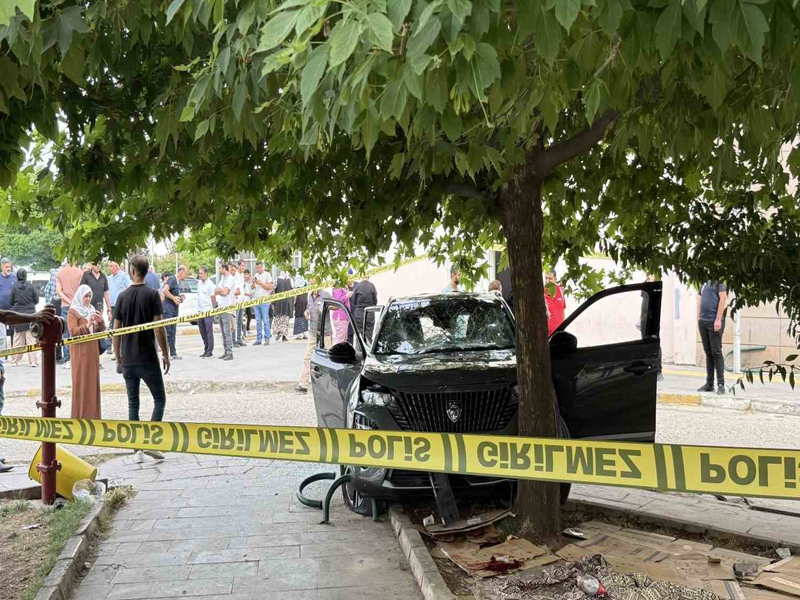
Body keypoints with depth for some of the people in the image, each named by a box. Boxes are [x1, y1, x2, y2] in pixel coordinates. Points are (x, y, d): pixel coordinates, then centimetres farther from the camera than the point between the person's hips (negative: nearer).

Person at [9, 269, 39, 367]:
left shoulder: (14, 288, -5)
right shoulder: (31, 287, -7)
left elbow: (11, 302, 2)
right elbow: (36, 300, 0)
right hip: (30, 315, -1)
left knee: (18, 339, 11)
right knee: (31, 338, 2)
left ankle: (15, 360, 17)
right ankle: (33, 361, 0)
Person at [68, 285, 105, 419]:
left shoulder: (92, 310, 14)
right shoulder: (73, 311, -4)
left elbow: (100, 331, 13)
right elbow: (73, 332, -13)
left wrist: (100, 322, -7)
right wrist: (87, 325, -25)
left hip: (93, 350, 6)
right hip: (80, 350, -6)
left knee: (93, 381, 7)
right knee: (81, 382, -4)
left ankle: (92, 413, 14)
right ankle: (80, 414, 1)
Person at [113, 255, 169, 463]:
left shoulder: (123, 296, 3)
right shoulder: (152, 294, -7)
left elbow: (116, 330, 5)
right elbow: (158, 328, -12)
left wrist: (118, 356, 16)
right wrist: (165, 354, -2)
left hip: (128, 360, 4)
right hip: (148, 359, -4)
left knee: (133, 403, 10)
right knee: (159, 399, 8)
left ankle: (137, 450, 11)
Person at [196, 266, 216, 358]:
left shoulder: (210, 284, -9)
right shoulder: (199, 283, 13)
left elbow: (213, 298, -7)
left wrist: (211, 308, 0)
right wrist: (199, 310, 15)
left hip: (208, 311, -7)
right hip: (200, 311, 8)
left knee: (209, 332, -4)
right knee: (202, 332, 11)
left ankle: (210, 351, -1)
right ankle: (206, 350, 19)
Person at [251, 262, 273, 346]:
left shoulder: (267, 275, -2)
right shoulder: (256, 275, 16)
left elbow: (270, 287, -8)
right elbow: (253, 287, 16)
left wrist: (261, 283, -13)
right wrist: (253, 282, -3)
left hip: (264, 300, -6)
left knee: (265, 321, -6)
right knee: (258, 321, 6)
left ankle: (267, 339, -4)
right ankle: (258, 339, 9)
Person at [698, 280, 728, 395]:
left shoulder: (719, 282, -4)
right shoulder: (704, 282, 17)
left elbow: (723, 299, -11)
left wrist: (718, 319, -18)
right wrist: (699, 317, 13)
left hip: (714, 321, -7)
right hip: (703, 321, 7)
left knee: (716, 352, -6)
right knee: (708, 353, 9)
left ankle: (721, 384, -1)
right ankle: (709, 384, 13)